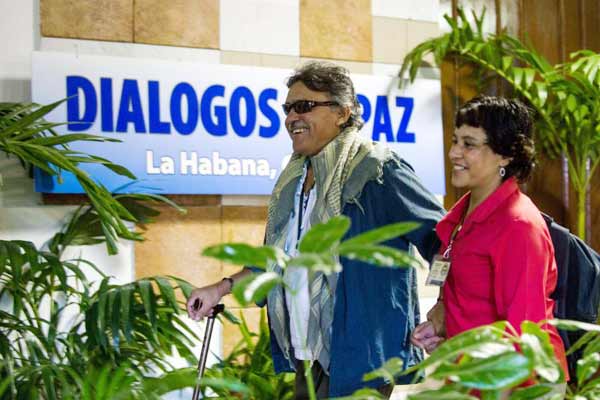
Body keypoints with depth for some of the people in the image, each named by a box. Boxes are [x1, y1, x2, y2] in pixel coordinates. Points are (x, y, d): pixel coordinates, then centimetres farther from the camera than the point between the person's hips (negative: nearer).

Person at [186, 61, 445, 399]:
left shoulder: (376, 172, -12)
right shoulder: (295, 181, 11)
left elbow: (444, 238, -12)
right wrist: (222, 288, 17)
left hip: (360, 359, -7)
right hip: (306, 358, 8)